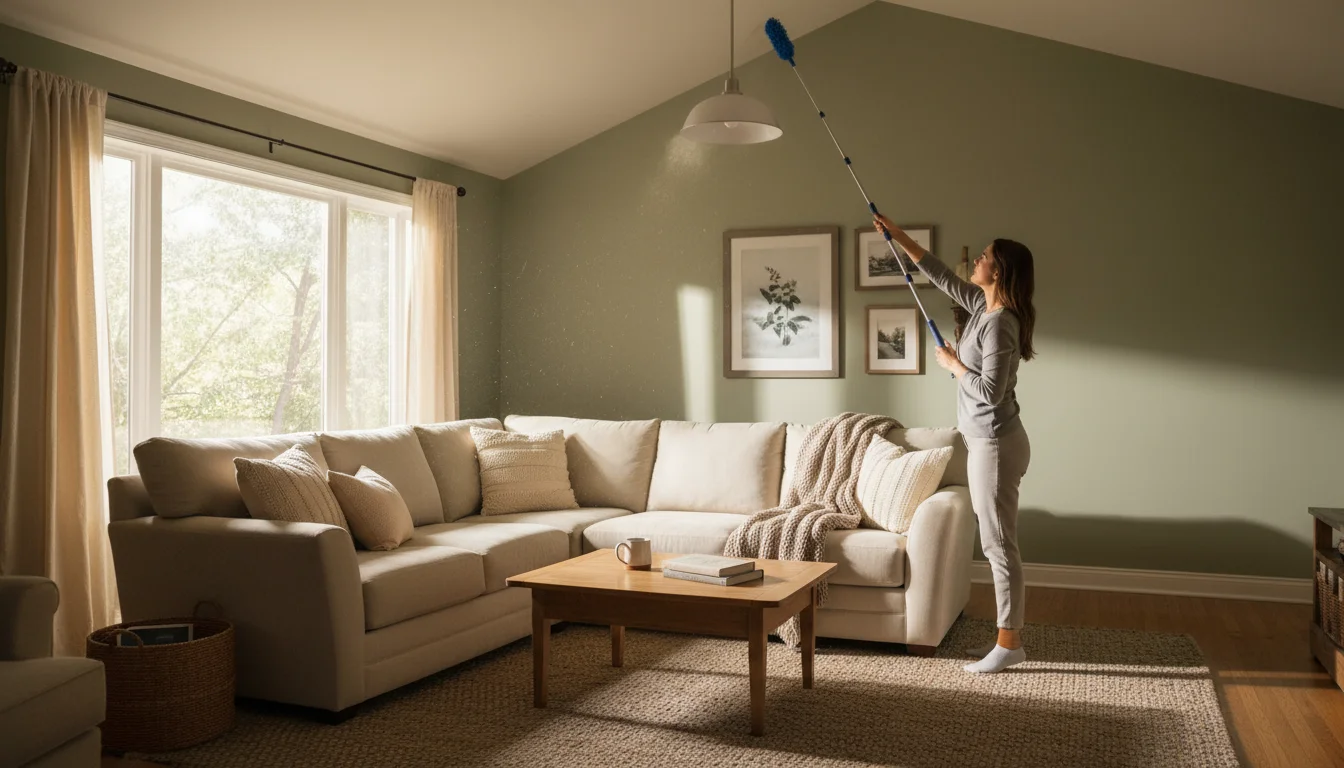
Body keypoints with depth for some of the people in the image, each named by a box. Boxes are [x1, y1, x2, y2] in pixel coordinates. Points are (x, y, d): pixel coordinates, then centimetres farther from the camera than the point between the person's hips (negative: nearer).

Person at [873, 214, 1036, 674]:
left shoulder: (1000, 322, -19)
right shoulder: (983, 306, 8)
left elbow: (990, 392, -23)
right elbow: (941, 277, 21)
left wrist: (953, 364, -8)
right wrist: (899, 237, 22)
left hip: (996, 444, -10)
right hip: (984, 442, 10)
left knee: (999, 544, -3)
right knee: (996, 543, 13)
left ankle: (1010, 645, 7)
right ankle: (1007, 635, 22)